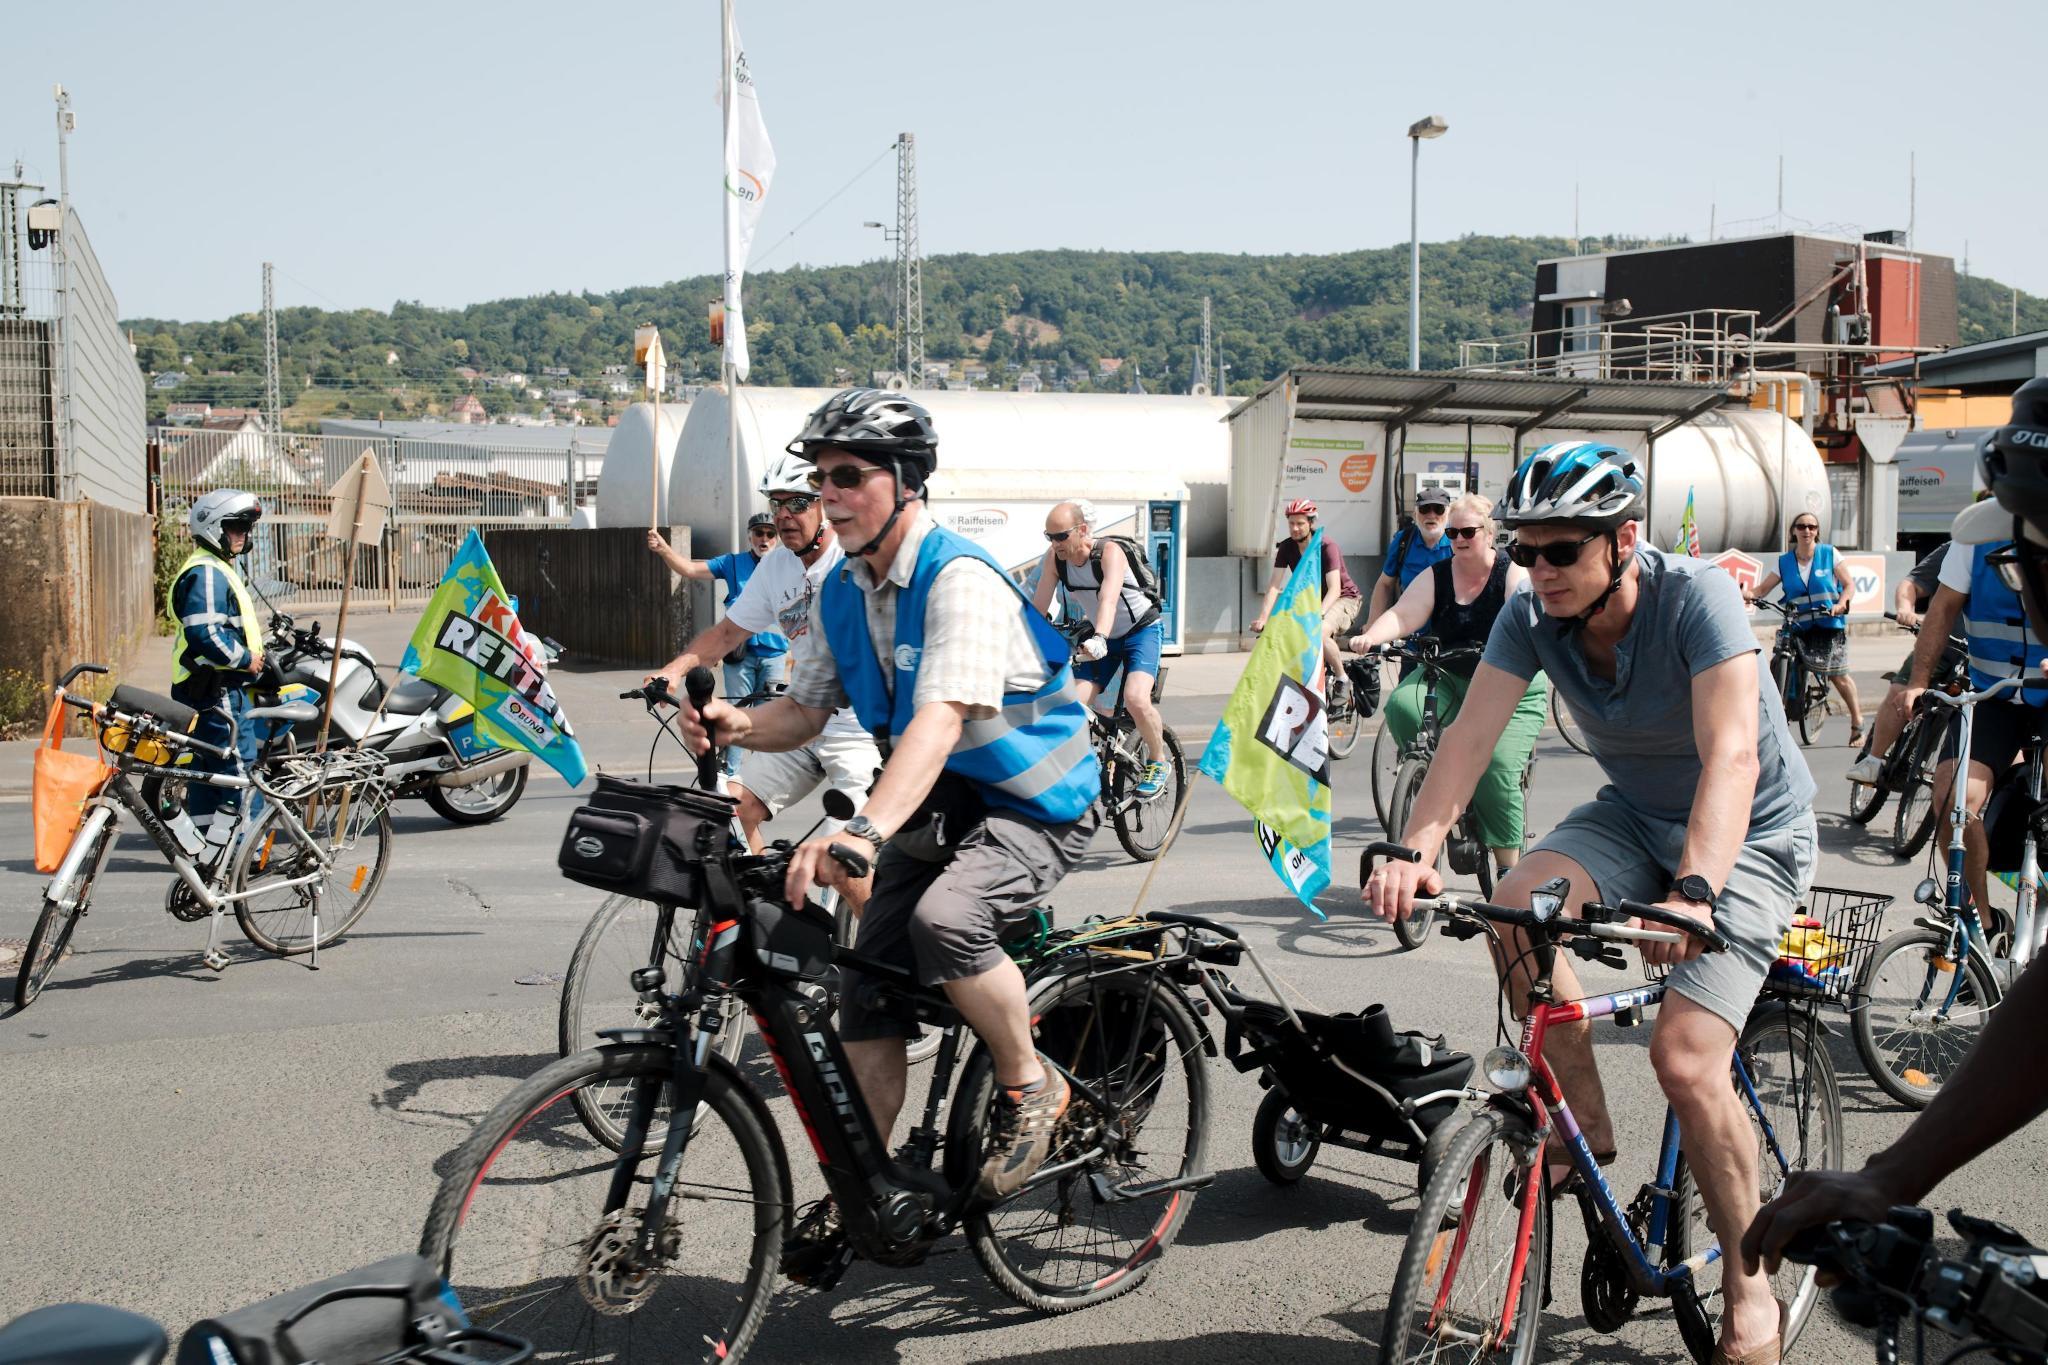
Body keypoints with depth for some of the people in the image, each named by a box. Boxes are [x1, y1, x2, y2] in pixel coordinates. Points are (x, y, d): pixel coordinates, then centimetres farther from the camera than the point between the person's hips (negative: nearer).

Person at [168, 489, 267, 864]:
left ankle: (200, 849, 20)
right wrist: (245, 659, -16)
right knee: (240, 769, -9)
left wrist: (251, 656, 13)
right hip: (215, 690, -11)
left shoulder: (219, 569, 20)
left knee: (209, 770, 14)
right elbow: (205, 635, -25)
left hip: (221, 686, 11)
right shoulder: (205, 573, -15)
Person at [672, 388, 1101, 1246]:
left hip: (1034, 805, -8)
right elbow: (805, 710, 5)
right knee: (867, 994, -1)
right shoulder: (841, 594, 1)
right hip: (938, 807, 8)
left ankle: (1031, 1086, -9)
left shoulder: (961, 580, -25)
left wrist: (863, 832, -52)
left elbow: (939, 721, -38)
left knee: (945, 919, -35)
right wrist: (739, 725, -19)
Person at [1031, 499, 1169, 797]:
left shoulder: (1109, 552, -28)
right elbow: (1038, 606, -15)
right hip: (1100, 638, 5)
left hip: (1141, 630, -5)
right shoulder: (1054, 557, -13)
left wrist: (1099, 639, -60)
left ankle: (1158, 761, -2)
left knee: (1136, 700, -27)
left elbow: (1109, 599, -44)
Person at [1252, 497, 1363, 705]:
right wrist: (1263, 618, -28)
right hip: (1313, 599, 6)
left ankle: (1342, 680, -13)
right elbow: (1274, 586, -14)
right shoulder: (1286, 548, -9)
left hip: (1344, 598, -6)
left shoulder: (1326, 546, -23)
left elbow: (1334, 589, -31)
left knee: (1320, 632, -34)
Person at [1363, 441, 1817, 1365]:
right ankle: (1586, 1124, -5)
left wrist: (1693, 891, -54)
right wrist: (1414, 852, -38)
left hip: (1751, 836, -5)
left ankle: (1751, 1288, 2)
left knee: (1685, 1055, -19)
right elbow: (1471, 735, -22)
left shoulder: (1698, 599, -28)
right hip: (1636, 815, 5)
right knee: (1518, 908, -25)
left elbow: (1731, 756, -39)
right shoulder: (1531, 614, -13)